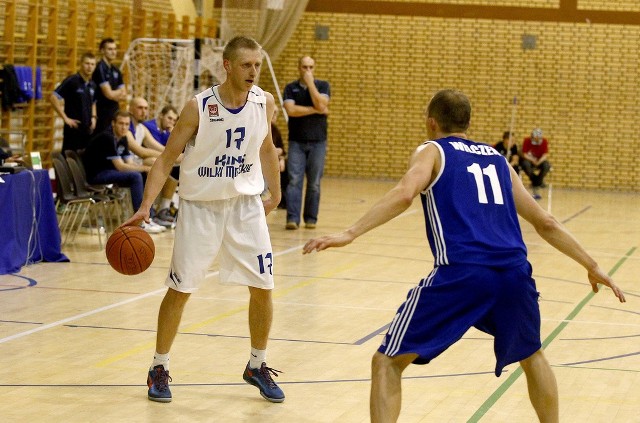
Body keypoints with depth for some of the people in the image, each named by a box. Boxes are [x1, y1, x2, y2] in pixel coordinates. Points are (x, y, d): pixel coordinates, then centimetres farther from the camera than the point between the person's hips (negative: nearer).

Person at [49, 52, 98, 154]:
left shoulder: (92, 85, 11)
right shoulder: (71, 81, -10)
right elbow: (53, 98, -16)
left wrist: (93, 117, 11)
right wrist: (65, 118, -16)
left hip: (88, 129, 7)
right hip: (74, 128, -7)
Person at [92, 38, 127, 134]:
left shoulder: (116, 70, 13)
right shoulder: (100, 68, -11)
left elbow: (124, 95, 12)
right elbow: (109, 94, -16)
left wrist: (114, 94, -9)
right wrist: (120, 91, 4)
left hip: (115, 112, 7)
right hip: (103, 113, -7)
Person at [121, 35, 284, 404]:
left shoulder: (264, 103, -4)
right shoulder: (199, 107, -17)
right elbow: (167, 159, -13)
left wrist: (275, 194, 18)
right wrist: (146, 206, -23)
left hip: (246, 204, 3)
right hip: (201, 206, -3)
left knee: (262, 287, 2)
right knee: (180, 289, 2)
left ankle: (258, 366, 20)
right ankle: (159, 369, 16)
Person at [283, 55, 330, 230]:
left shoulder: (323, 86, 5)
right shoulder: (290, 88, 5)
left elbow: (320, 104, -13)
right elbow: (291, 110, -11)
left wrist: (310, 83, -10)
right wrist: (316, 110, -9)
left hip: (318, 142, 0)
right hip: (296, 142, 0)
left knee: (314, 183, 2)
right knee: (294, 180, -9)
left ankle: (311, 218, 10)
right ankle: (292, 218, -12)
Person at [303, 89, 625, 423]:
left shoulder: (431, 151, 15)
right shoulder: (497, 158, 28)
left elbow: (404, 194, -8)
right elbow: (546, 223, 29)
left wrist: (350, 233, -15)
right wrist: (592, 266, 37)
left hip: (460, 273, -4)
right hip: (513, 272, 4)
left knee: (387, 362, 5)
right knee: (531, 356, 33)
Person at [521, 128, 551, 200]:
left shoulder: (544, 141, -9)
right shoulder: (527, 141, -12)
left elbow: (545, 155, -13)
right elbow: (524, 154, -14)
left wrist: (539, 161, -32)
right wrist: (532, 160, -31)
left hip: (540, 161, 1)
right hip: (528, 160, -1)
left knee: (547, 165, -33)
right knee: (526, 164, -38)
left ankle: (536, 185, -24)